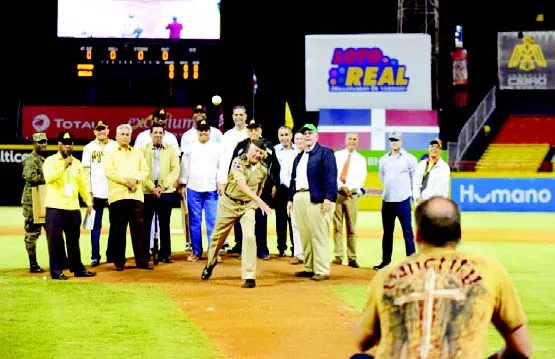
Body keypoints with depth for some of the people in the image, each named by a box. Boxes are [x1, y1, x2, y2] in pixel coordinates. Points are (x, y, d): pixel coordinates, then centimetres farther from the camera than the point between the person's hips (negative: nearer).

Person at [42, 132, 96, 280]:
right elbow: (49, 178, -22)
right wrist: (64, 166, -26)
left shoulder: (76, 163, 14)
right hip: (55, 207, -5)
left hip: (73, 207, 5)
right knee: (56, 240, -3)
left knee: (74, 240, 12)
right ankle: (56, 270, 2)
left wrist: (88, 202, 13)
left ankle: (77, 268, 19)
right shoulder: (50, 161, -5)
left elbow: (82, 184, 18)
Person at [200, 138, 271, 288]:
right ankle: (211, 262, 43)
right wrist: (259, 201, -42)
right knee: (218, 235, 14)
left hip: (248, 205, 2)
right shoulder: (238, 162, -19)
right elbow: (241, 185, -32)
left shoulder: (263, 170, -4)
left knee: (249, 236, -17)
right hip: (229, 203, -2)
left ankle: (249, 277, -13)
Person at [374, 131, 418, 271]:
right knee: (387, 232, 10)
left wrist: (408, 192, 7)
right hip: (387, 200, 4)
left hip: (403, 201, -4)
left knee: (407, 231, -3)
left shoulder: (409, 159, -3)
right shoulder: (383, 159, 8)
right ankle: (386, 260, 18)